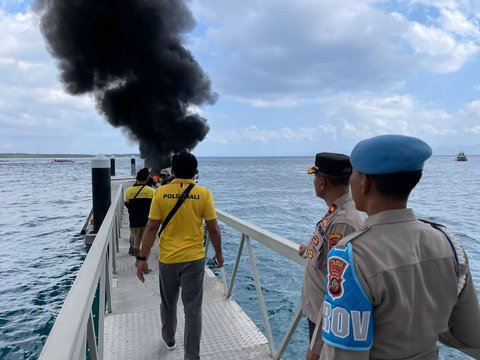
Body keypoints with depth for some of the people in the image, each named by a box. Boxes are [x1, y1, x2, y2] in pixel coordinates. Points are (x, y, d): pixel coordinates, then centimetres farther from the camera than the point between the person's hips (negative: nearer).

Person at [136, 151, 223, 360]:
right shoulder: (203, 194, -8)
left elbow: (151, 228, -7)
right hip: (194, 258, -1)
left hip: (167, 258, 2)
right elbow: (213, 229, -6)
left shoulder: (161, 192, -6)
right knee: (193, 308, 8)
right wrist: (218, 253, 9)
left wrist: (142, 258, 1)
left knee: (168, 303, 23)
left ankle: (169, 338, 46)